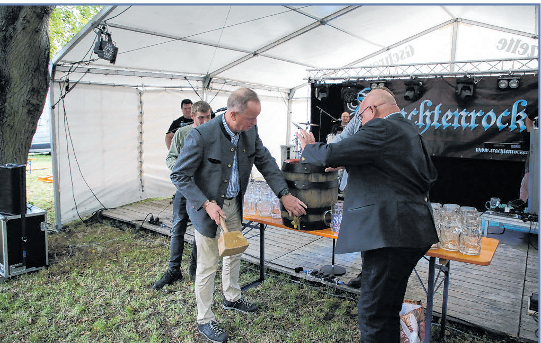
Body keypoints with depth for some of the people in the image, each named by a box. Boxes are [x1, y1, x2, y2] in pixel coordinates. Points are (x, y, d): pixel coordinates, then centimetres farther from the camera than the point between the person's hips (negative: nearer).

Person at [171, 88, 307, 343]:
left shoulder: (250, 131, -8)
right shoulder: (201, 136, -27)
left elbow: (266, 162, 3)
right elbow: (179, 175, -20)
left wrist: (285, 194, -3)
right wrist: (206, 204, -28)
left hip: (234, 204, 7)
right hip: (208, 207, -6)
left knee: (234, 252, 22)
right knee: (208, 265, 5)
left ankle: (231, 298, 48)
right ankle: (204, 320, 26)